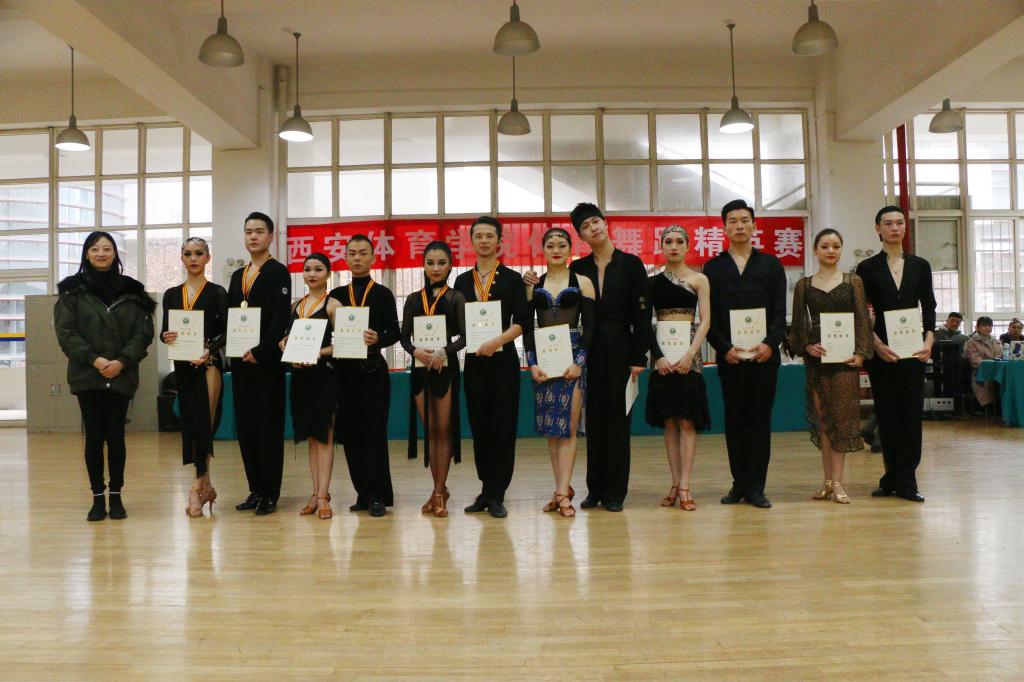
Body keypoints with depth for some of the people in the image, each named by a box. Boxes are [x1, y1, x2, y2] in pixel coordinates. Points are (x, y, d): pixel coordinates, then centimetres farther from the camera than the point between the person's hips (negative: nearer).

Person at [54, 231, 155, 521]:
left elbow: (143, 332, 2)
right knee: (94, 436, 2)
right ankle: (98, 497, 11)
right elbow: (65, 332, -2)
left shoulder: (132, 290, 6)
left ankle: (116, 496, 12)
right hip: (87, 376, 0)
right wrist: (93, 359, -14)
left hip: (121, 376, 1)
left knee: (116, 435, 2)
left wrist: (122, 361, -11)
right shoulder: (72, 290, 4)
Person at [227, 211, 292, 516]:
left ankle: (270, 494, 4)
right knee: (245, 428, 8)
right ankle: (255, 490, 17)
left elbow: (280, 318, -13)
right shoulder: (237, 276, 18)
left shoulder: (278, 272, -3)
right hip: (240, 362, 7)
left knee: (269, 428, -2)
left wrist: (259, 351, -18)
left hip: (267, 362, -7)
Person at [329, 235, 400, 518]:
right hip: (344, 369, 4)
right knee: (350, 433, 5)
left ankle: (377, 496, -1)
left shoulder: (383, 294, 5)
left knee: (374, 432, -5)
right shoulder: (336, 295, 14)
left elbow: (394, 332, -2)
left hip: (373, 370, -4)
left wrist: (377, 339, -21)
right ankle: (363, 493, 14)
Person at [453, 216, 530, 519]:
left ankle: (495, 495, 4)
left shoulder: (513, 279, 3)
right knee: (479, 426, 7)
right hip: (473, 360, 3)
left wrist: (496, 341, -20)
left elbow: (520, 322, -6)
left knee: (502, 426, -2)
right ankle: (487, 490, 18)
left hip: (503, 359, -3)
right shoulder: (463, 281, 13)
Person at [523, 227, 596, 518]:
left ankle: (562, 492, -5)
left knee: (568, 427, -6)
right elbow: (527, 327, 7)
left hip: (573, 356, -3)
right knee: (551, 428, 4)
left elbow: (589, 326, 0)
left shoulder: (582, 282, 4)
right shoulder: (533, 284, 10)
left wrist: (579, 362, -11)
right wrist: (532, 363, -5)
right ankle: (564, 489, 13)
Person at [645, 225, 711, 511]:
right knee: (669, 421, 4)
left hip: (688, 351, -2)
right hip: (660, 351, 2)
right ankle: (675, 484, 9)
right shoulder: (652, 281, 8)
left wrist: (690, 354, -13)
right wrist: (657, 355, -9)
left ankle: (684, 486, -2)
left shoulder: (699, 280, 5)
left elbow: (705, 320, -1)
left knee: (687, 420, -4)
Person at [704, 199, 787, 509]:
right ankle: (739, 483, 13)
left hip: (764, 354, 0)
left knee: (759, 419, 1)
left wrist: (770, 343, -12)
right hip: (729, 356, 0)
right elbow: (708, 316, 3)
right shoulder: (713, 268, 9)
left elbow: (779, 311, 4)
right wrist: (724, 348, -10)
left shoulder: (771, 265, 10)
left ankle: (755, 486, 6)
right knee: (734, 420, 5)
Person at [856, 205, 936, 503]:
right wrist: (877, 344, -12)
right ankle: (894, 478, 13)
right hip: (881, 350, -2)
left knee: (911, 412, 0)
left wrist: (928, 340, -6)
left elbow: (929, 308, 8)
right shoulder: (867, 268, 3)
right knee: (887, 414, 3)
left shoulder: (920, 266, 10)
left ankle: (905, 481, 5)